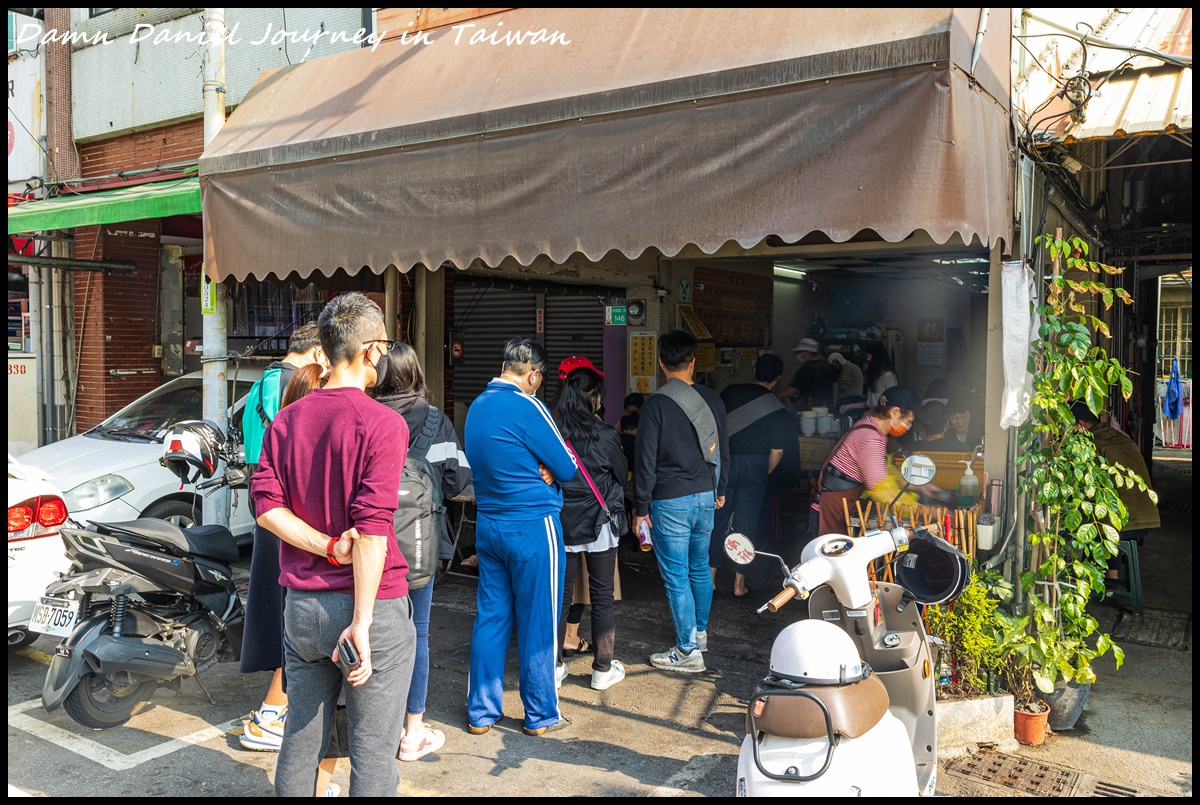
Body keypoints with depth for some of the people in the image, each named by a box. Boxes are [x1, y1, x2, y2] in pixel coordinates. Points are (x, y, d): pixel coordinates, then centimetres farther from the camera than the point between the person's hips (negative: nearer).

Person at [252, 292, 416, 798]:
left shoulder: (286, 421, 6)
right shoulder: (382, 423, -14)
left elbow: (267, 506, -2)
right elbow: (372, 527, -19)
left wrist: (327, 546, -9)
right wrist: (362, 622, -18)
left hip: (301, 604, 6)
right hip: (371, 604, -6)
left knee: (301, 737, 19)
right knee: (373, 752, 5)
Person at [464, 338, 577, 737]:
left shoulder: (477, 405, 8)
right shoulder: (527, 407, -16)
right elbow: (568, 469, -11)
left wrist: (538, 473, 0)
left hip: (488, 523, 8)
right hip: (533, 527, -7)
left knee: (490, 618, 13)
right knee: (538, 622, 4)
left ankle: (480, 712, 21)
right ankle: (540, 715, 16)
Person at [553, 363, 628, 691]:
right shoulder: (604, 435, -13)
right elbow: (622, 474, 2)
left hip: (560, 525, 2)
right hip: (599, 526, -2)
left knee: (560, 593, 12)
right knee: (602, 597, 9)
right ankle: (603, 669, 18)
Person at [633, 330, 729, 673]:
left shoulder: (656, 405, -13)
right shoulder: (712, 400, 1)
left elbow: (645, 461, -12)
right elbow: (723, 449, 11)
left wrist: (641, 509, -5)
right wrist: (719, 490, 24)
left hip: (670, 502, -6)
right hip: (705, 497, 6)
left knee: (676, 577, 1)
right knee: (700, 568, 20)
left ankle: (688, 651, 7)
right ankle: (699, 632, 36)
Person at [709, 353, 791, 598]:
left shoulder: (730, 392, 1)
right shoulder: (778, 411, -4)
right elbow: (777, 452, -4)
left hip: (724, 461, 1)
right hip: (754, 465, -1)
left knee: (717, 522, 10)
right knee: (746, 524, 8)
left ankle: (711, 579, 13)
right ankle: (739, 584, 13)